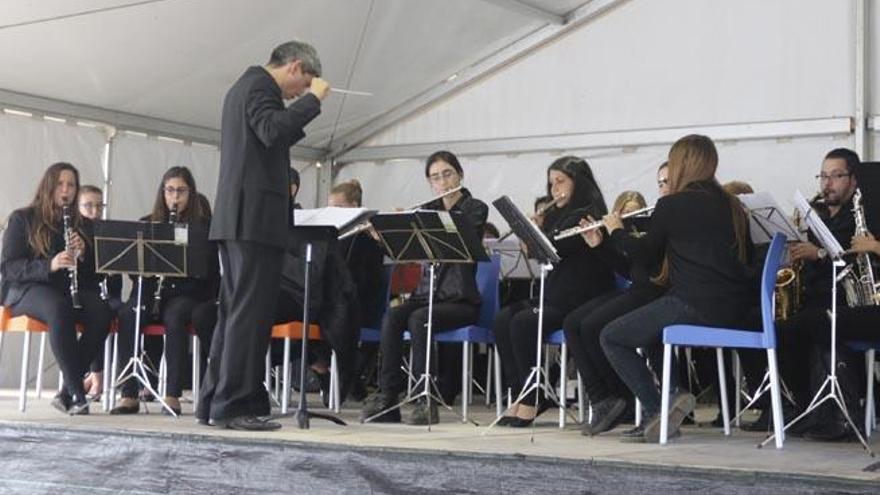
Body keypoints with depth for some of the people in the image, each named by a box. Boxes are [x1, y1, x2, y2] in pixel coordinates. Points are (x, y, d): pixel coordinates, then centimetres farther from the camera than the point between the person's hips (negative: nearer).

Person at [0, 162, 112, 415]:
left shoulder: (84, 225, 18)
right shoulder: (22, 219, 7)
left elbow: (96, 272, 13)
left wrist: (83, 254, -9)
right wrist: (48, 266, -20)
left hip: (71, 290, 4)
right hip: (26, 289, -3)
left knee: (102, 313, -30)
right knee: (59, 308, -38)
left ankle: (66, 393, -25)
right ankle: (78, 393, -38)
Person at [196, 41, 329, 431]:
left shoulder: (243, 87, 25)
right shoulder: (260, 85, -7)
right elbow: (273, 131, -24)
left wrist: (303, 106, 21)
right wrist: (313, 98, -15)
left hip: (236, 219, 10)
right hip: (256, 218, -10)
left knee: (235, 311, 11)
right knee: (251, 312, -10)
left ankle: (214, 402, 13)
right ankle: (234, 405, -10)